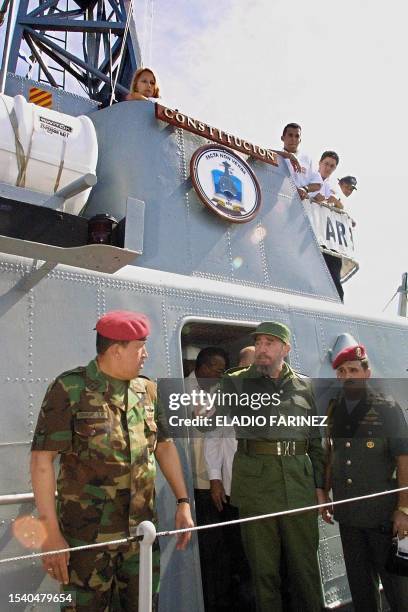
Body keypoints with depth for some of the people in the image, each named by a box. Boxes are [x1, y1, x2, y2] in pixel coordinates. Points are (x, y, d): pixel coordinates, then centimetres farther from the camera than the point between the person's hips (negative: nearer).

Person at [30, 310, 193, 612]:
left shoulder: (147, 390, 4)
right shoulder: (70, 389, -12)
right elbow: (42, 459, -12)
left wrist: (183, 502, 7)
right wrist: (51, 533, -13)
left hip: (141, 528, 5)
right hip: (87, 534, -5)